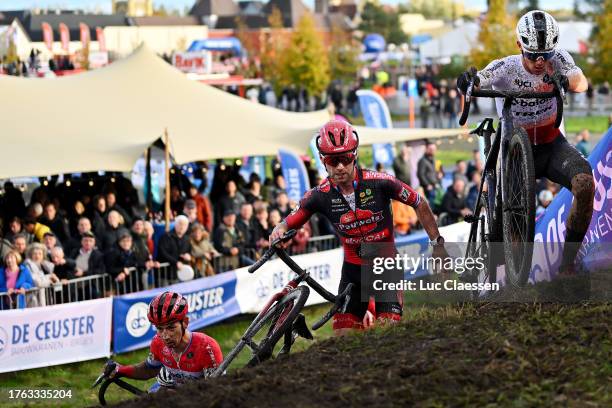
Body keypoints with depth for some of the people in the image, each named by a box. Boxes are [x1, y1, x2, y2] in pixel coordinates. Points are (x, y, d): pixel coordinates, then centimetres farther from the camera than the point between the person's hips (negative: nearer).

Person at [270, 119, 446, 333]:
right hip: (353, 270, 2)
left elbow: (420, 205, -5)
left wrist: (437, 243, -2)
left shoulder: (379, 182, -18)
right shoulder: (320, 196, -13)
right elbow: (289, 222, -5)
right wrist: (279, 231, -29)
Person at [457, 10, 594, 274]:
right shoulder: (505, 68, -17)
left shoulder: (558, 58, -12)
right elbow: (478, 82, -33)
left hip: (552, 145, 1)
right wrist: (468, 82, -59)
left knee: (585, 184, -29)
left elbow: (581, 82, -29)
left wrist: (566, 80, -54)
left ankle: (567, 264, -17)